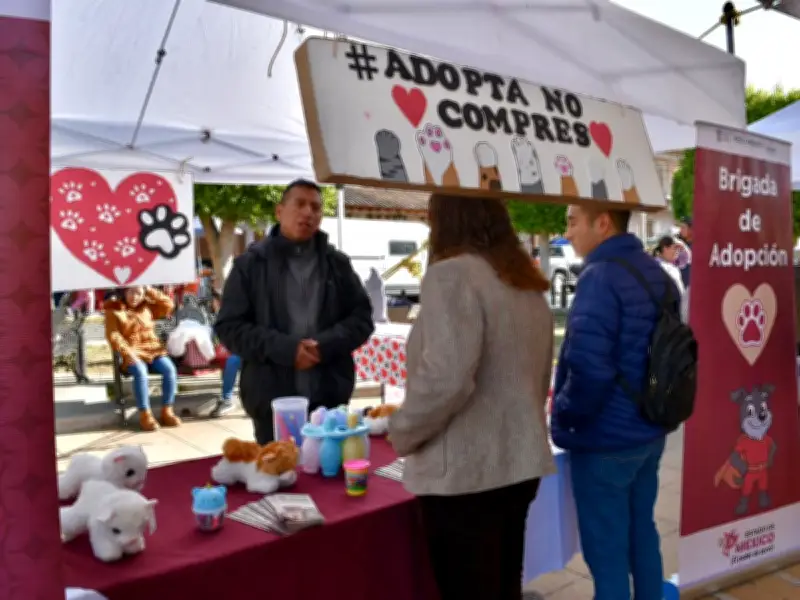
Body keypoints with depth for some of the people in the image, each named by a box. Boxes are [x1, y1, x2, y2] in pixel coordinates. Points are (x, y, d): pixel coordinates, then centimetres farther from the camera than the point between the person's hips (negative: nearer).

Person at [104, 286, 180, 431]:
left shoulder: (147, 307, 18)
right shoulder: (113, 310, 5)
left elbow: (168, 305, 10)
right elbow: (113, 336, -6)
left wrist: (149, 291, 7)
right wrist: (127, 353, -21)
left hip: (153, 349, 4)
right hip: (131, 353, -3)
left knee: (170, 369, -25)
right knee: (140, 371, -36)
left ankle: (167, 411, -18)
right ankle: (145, 414, -29)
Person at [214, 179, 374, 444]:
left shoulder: (337, 263, 8)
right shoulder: (250, 264, 1)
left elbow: (361, 317, 6)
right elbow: (229, 326, -3)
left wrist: (326, 344, -14)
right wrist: (285, 348, -17)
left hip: (330, 397, 2)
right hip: (272, 399, -2)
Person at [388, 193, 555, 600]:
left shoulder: (453, 274, -14)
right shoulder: (529, 284, 13)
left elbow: (445, 378, -24)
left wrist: (402, 433, -9)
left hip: (464, 472, -8)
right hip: (519, 465, 8)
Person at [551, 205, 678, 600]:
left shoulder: (600, 277, -22)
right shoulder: (656, 273, 7)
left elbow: (588, 369, -30)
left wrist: (563, 415, -14)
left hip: (604, 439, -9)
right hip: (649, 431, 9)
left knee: (607, 553, 6)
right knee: (642, 534, 22)